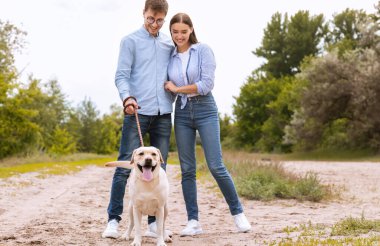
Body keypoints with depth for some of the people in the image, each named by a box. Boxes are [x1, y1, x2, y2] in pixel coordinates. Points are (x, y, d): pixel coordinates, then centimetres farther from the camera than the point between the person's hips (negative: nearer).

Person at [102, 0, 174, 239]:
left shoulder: (170, 43, 16)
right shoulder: (131, 41, 3)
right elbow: (121, 76, -4)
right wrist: (127, 97, -22)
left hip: (163, 113, 4)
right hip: (137, 112, -4)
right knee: (126, 166, -7)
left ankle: (154, 222, 10)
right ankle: (114, 219, -1)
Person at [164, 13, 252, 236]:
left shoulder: (203, 50, -3)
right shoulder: (171, 57, 11)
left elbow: (207, 84, -12)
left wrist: (177, 89, -6)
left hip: (205, 110, -4)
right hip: (182, 113, 4)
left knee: (216, 166, -9)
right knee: (187, 169, 2)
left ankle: (238, 213, 7)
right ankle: (193, 221, 7)